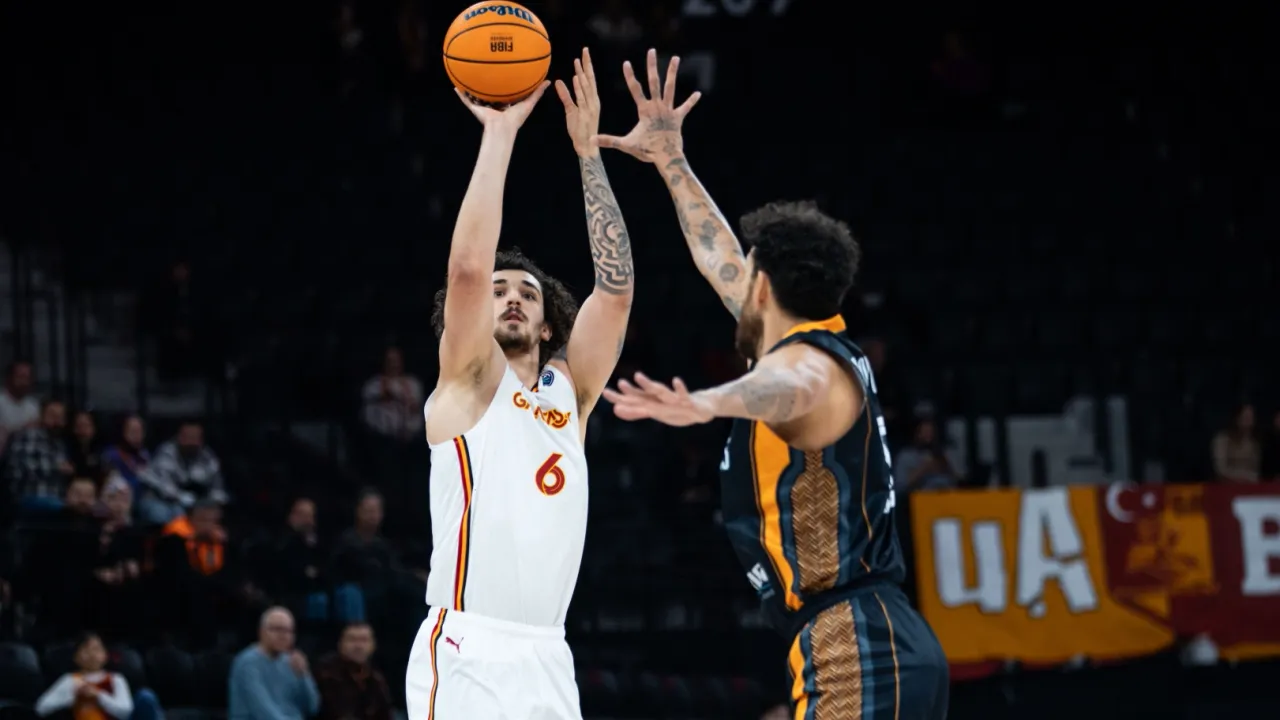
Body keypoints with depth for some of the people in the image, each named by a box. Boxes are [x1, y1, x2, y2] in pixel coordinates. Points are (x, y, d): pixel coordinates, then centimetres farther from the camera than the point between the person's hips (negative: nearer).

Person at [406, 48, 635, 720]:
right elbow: (469, 267, -11)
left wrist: (588, 149, 4)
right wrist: (499, 134, -7)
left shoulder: (569, 391, 17)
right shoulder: (468, 380, 4)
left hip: (547, 660, 6)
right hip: (466, 655, -6)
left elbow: (615, 286, 7)